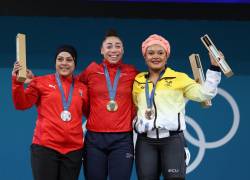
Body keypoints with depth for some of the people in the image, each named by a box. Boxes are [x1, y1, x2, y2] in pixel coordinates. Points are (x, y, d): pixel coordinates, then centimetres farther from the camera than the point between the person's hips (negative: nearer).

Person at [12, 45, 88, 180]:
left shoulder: (82, 88, 11)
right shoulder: (41, 82, 5)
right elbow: (22, 104, -3)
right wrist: (17, 82, -16)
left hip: (73, 149, 3)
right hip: (45, 147, -3)